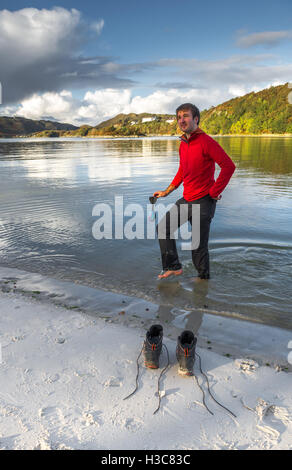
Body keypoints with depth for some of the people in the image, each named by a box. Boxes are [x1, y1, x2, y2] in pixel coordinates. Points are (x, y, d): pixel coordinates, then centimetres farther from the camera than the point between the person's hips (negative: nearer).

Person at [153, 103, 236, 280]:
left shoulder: (206, 141, -14)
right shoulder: (183, 144, 12)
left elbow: (229, 166, -21)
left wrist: (214, 192, -19)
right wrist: (166, 192, 22)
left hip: (203, 202, -8)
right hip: (186, 200, 9)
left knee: (199, 246, 0)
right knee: (163, 228, 10)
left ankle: (204, 278, 23)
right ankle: (174, 267, 21)